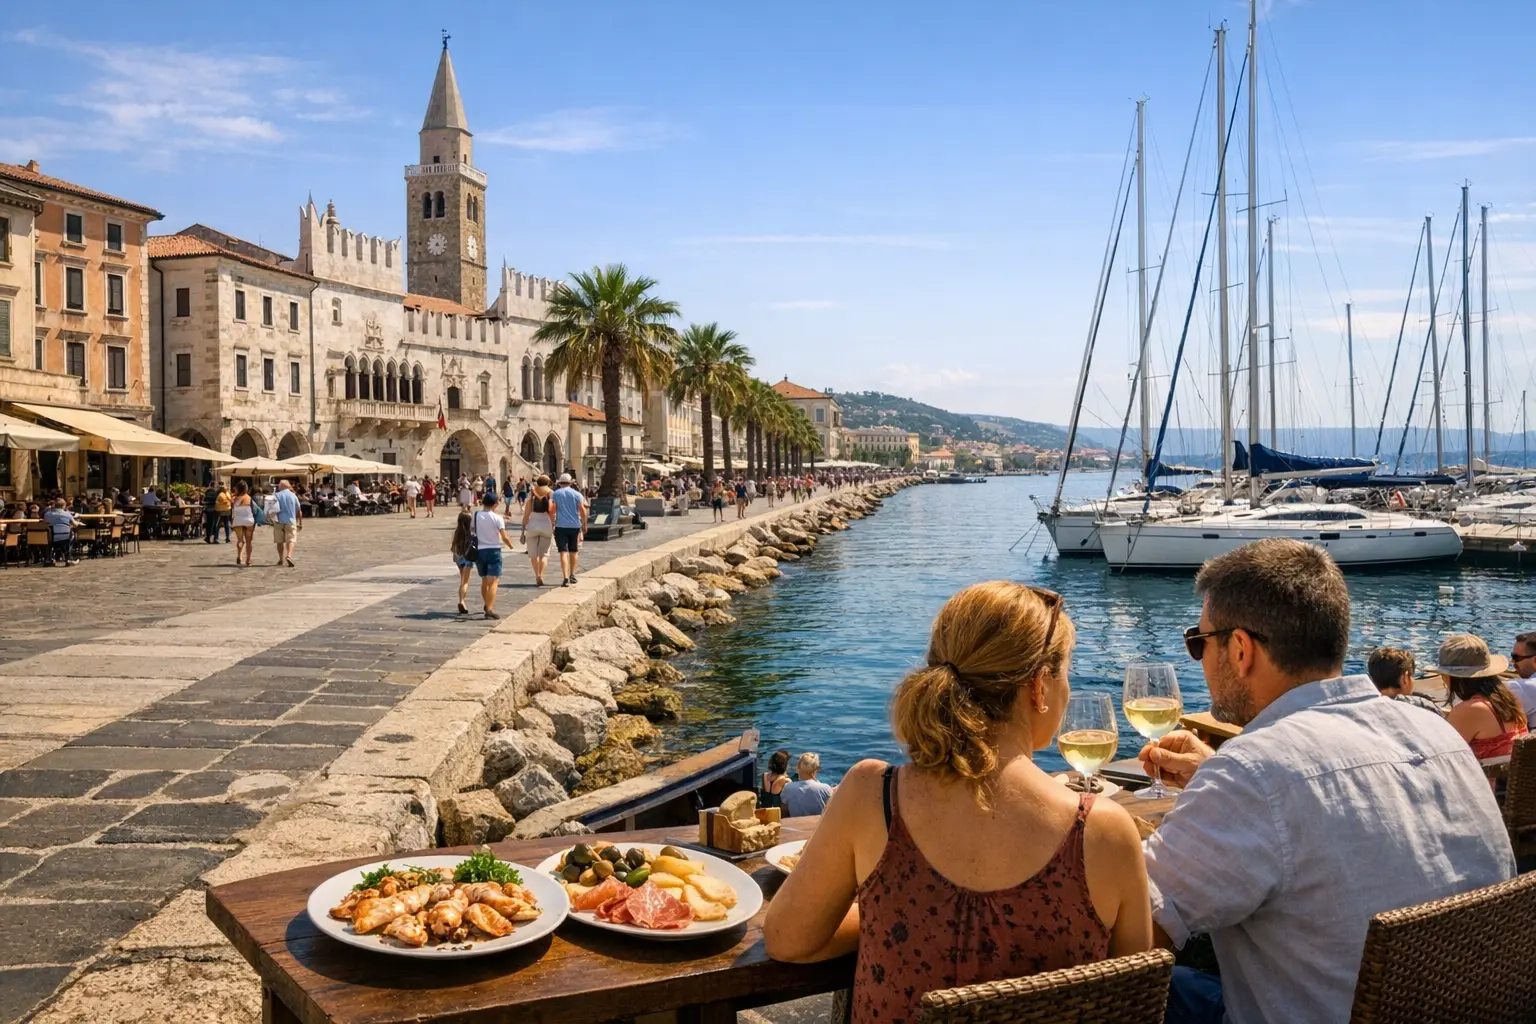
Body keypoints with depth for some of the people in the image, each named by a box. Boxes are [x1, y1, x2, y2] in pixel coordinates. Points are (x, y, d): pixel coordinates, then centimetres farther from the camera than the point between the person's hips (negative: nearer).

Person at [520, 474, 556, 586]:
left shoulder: (531, 495, -1)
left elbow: (526, 515, -2)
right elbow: (553, 515, -5)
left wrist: (523, 531, 2)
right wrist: (554, 528, 5)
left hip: (532, 526, 0)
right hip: (546, 526, 0)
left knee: (533, 553, 9)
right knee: (544, 553, 10)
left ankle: (537, 576, -6)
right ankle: (541, 575, -6)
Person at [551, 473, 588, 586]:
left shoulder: (555, 494, 2)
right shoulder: (577, 494, 2)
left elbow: (552, 511, -4)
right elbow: (583, 510, -2)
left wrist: (552, 525, 0)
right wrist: (584, 524, 6)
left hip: (560, 526, -1)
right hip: (574, 525, 1)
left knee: (563, 552, -5)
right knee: (573, 551, 18)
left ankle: (566, 578, -16)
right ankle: (572, 575, 28)